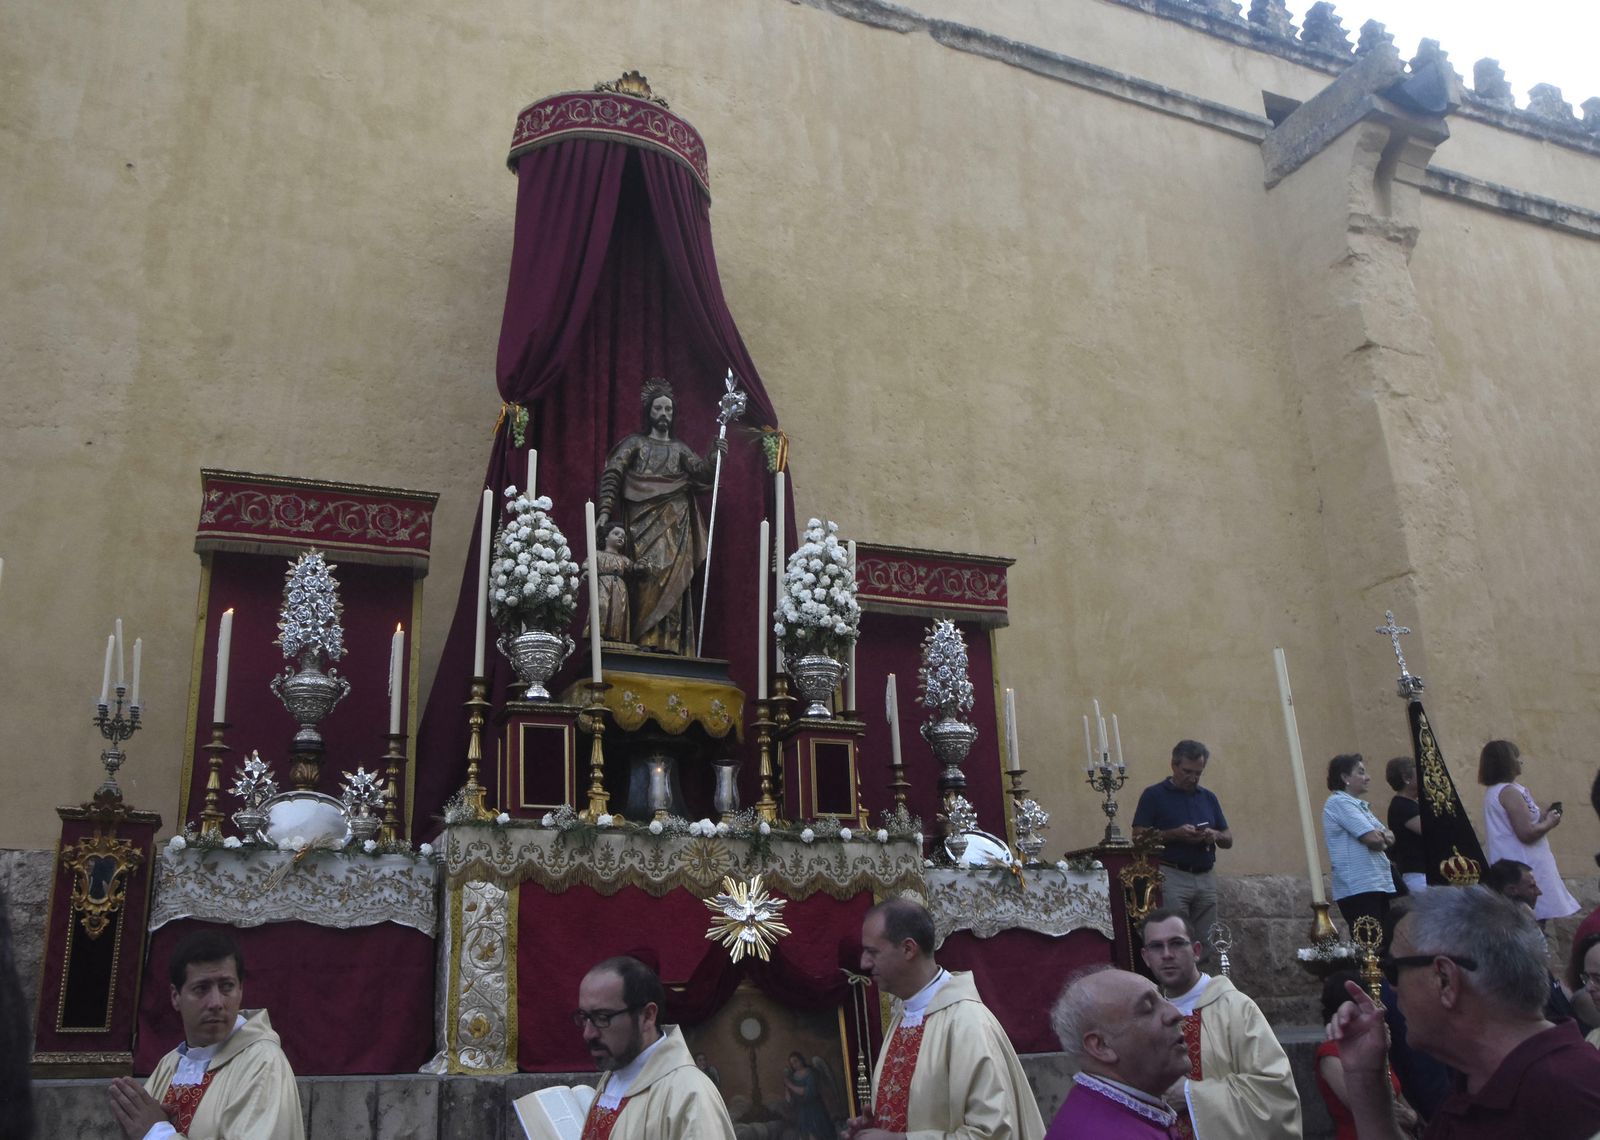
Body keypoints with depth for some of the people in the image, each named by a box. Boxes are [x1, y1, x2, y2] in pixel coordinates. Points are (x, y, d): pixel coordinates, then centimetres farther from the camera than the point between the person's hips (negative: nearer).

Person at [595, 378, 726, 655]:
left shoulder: (680, 448, 21)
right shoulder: (635, 442, 12)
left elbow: (703, 474, 8)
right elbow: (611, 475, 0)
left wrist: (714, 457, -13)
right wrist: (605, 510, -15)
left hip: (674, 526, 2)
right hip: (643, 522, -2)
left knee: (671, 578, -9)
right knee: (647, 577, -14)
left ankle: (668, 643, -13)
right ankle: (644, 641, -17)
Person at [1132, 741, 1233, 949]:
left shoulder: (1209, 797, 16)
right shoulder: (1153, 795, 1)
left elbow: (1228, 840, 18)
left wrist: (1215, 835, -6)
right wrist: (1175, 834, -17)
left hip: (1206, 876, 5)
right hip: (1172, 876, -5)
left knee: (1206, 942, 4)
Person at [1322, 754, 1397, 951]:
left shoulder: (1359, 804, 20)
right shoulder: (1340, 802, -9)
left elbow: (1389, 838, 16)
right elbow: (1373, 839, -17)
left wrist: (1382, 836, -6)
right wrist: (1381, 839, 5)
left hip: (1377, 884, 10)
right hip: (1359, 888, -10)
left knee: (1386, 944, 8)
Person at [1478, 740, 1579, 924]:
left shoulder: (1493, 792, 15)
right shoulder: (1510, 792, -15)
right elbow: (1526, 833, -21)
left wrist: (1541, 817, 17)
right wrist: (1549, 823, -5)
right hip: (1524, 870, -10)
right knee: (1536, 921, -10)